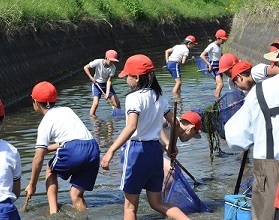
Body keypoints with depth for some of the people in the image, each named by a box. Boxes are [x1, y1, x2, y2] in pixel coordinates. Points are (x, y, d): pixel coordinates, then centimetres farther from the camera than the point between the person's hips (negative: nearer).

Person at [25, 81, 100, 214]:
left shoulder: (46, 123, 7)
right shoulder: (67, 110, 26)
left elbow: (38, 159, 6)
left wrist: (32, 185, 16)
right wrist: (47, 148, 45)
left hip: (73, 151, -6)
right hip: (94, 149, 6)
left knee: (50, 170, 24)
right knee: (76, 195, 13)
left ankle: (53, 211, 12)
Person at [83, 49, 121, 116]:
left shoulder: (113, 67, -18)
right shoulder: (98, 62, -25)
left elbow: (109, 80, -20)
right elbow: (85, 67, -15)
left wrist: (107, 93, -30)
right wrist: (91, 78, -22)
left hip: (106, 84, 3)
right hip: (97, 84, -3)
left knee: (117, 103, -2)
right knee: (96, 103, -18)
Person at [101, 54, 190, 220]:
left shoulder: (134, 97, -14)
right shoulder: (158, 97, 9)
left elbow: (131, 127, -30)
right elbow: (175, 124, 16)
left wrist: (111, 151, -36)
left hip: (137, 149, -7)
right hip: (155, 149, 7)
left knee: (130, 205, 7)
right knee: (157, 203, 17)